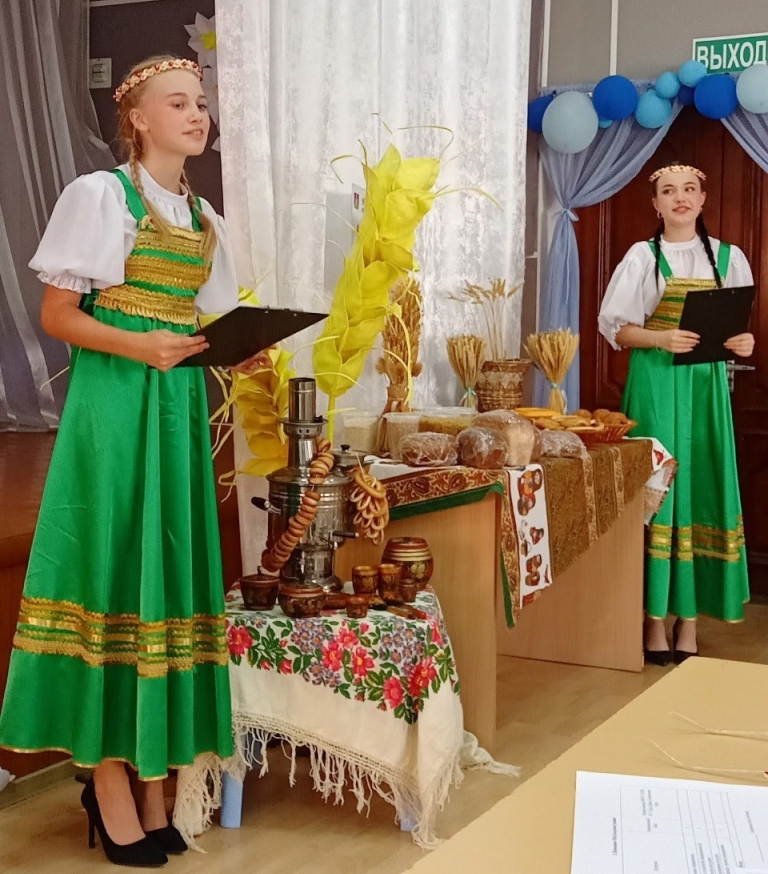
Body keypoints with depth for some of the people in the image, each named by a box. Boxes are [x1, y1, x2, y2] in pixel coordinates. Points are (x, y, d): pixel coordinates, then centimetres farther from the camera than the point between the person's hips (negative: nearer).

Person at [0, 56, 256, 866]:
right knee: (111, 568, -5)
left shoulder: (204, 219, 16)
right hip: (113, 403, -6)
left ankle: (149, 777, 11)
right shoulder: (99, 194, -2)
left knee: (168, 570, 4)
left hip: (179, 407, 6)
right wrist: (137, 347, -19)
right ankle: (111, 785, 3)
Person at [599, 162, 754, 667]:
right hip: (655, 382, -2)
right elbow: (616, 327, -2)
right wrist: (660, 338, -18)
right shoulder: (643, 256, 3)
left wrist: (743, 342, -9)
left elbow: (740, 325, 13)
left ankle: (689, 621, 6)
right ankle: (655, 619, 2)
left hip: (707, 383, 2)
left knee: (702, 488, 0)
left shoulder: (729, 258, 9)